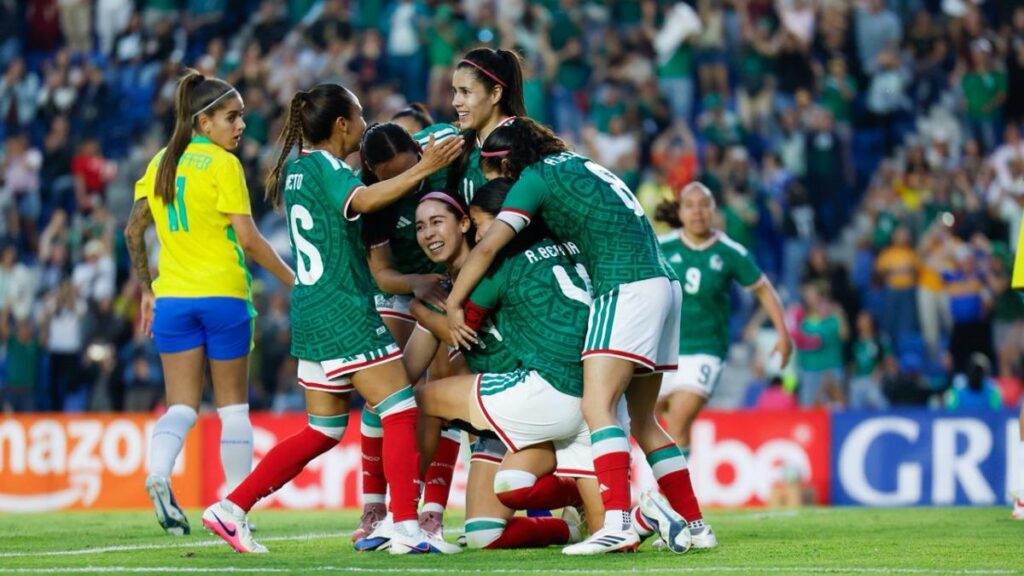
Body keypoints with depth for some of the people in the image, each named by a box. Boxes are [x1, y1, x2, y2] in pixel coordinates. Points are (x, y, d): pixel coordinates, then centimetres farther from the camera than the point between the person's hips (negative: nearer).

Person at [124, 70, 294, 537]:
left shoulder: (161, 163, 9)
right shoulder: (223, 165, -9)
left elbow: (133, 231, 10)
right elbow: (248, 239, -12)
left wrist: (146, 291, 18)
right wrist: (294, 281, -4)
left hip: (171, 299, 4)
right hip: (223, 295, -4)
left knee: (182, 405, 4)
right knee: (233, 405, 7)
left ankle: (158, 474, -25)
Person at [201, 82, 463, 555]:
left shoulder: (298, 167, 16)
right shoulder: (325, 166, -10)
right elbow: (361, 201, -31)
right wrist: (422, 169, -34)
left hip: (311, 313, 9)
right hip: (343, 309, -9)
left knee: (324, 430, 13)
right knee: (401, 409, -7)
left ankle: (230, 509, 10)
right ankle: (406, 528, -13)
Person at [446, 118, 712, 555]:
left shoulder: (536, 176, -1)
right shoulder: (575, 167, 24)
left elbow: (488, 247, -7)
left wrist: (453, 306, 2)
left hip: (627, 287, -9)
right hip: (663, 282, 9)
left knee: (597, 407, -17)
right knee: (643, 419, 13)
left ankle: (617, 524, -33)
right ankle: (695, 526, 13)